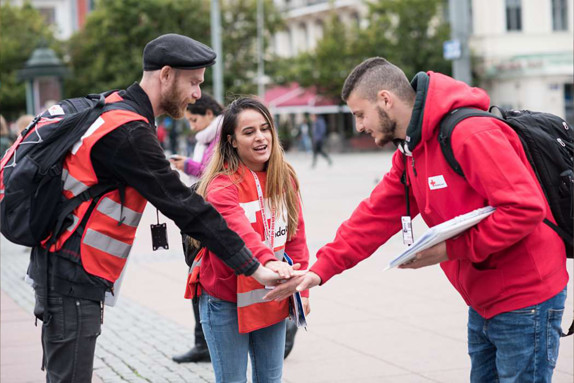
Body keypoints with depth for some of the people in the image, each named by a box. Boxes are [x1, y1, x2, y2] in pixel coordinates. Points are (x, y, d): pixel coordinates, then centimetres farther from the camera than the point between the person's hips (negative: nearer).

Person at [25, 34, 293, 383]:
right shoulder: (129, 133, -21)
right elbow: (185, 208, -22)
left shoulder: (114, 109, 11)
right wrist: (254, 268, -19)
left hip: (63, 271, 10)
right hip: (72, 277, -10)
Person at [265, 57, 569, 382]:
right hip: (484, 303, 9)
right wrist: (321, 270, 2)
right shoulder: (409, 154, 9)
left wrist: (452, 249, -24)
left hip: (524, 301, -9)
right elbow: (375, 216, 10)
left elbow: (526, 208, -27)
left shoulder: (470, 133, -23)